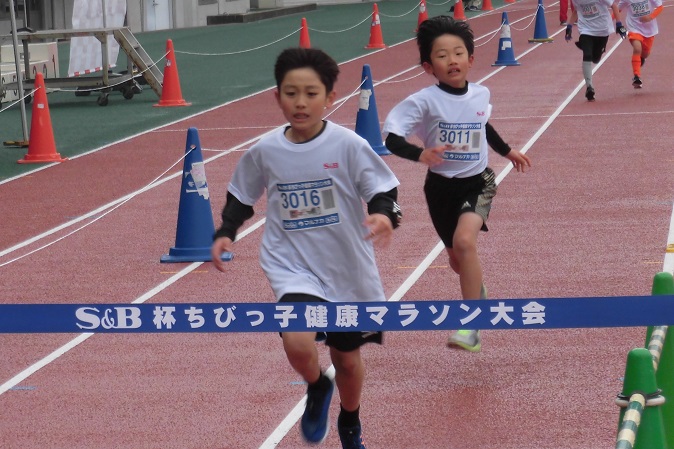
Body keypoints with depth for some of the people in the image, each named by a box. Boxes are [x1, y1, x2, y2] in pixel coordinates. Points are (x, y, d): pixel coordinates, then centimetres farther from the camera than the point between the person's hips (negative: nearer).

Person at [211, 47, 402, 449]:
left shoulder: (348, 145, -13)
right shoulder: (264, 152, -5)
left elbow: (383, 190, -9)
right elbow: (242, 197, 12)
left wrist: (385, 216, -30)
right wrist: (226, 233, -2)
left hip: (348, 270, 0)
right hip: (293, 269, 0)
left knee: (347, 358, 16)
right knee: (297, 342, -26)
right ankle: (317, 389, 10)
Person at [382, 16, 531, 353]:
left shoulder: (481, 95, -3)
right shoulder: (425, 101, -16)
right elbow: (392, 138, -23)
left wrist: (507, 151, 30)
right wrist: (420, 154, -40)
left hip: (478, 182, 0)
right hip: (441, 187, 0)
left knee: (464, 240, -26)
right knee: (458, 259, 15)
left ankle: (471, 326, -20)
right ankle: (479, 297, 50)